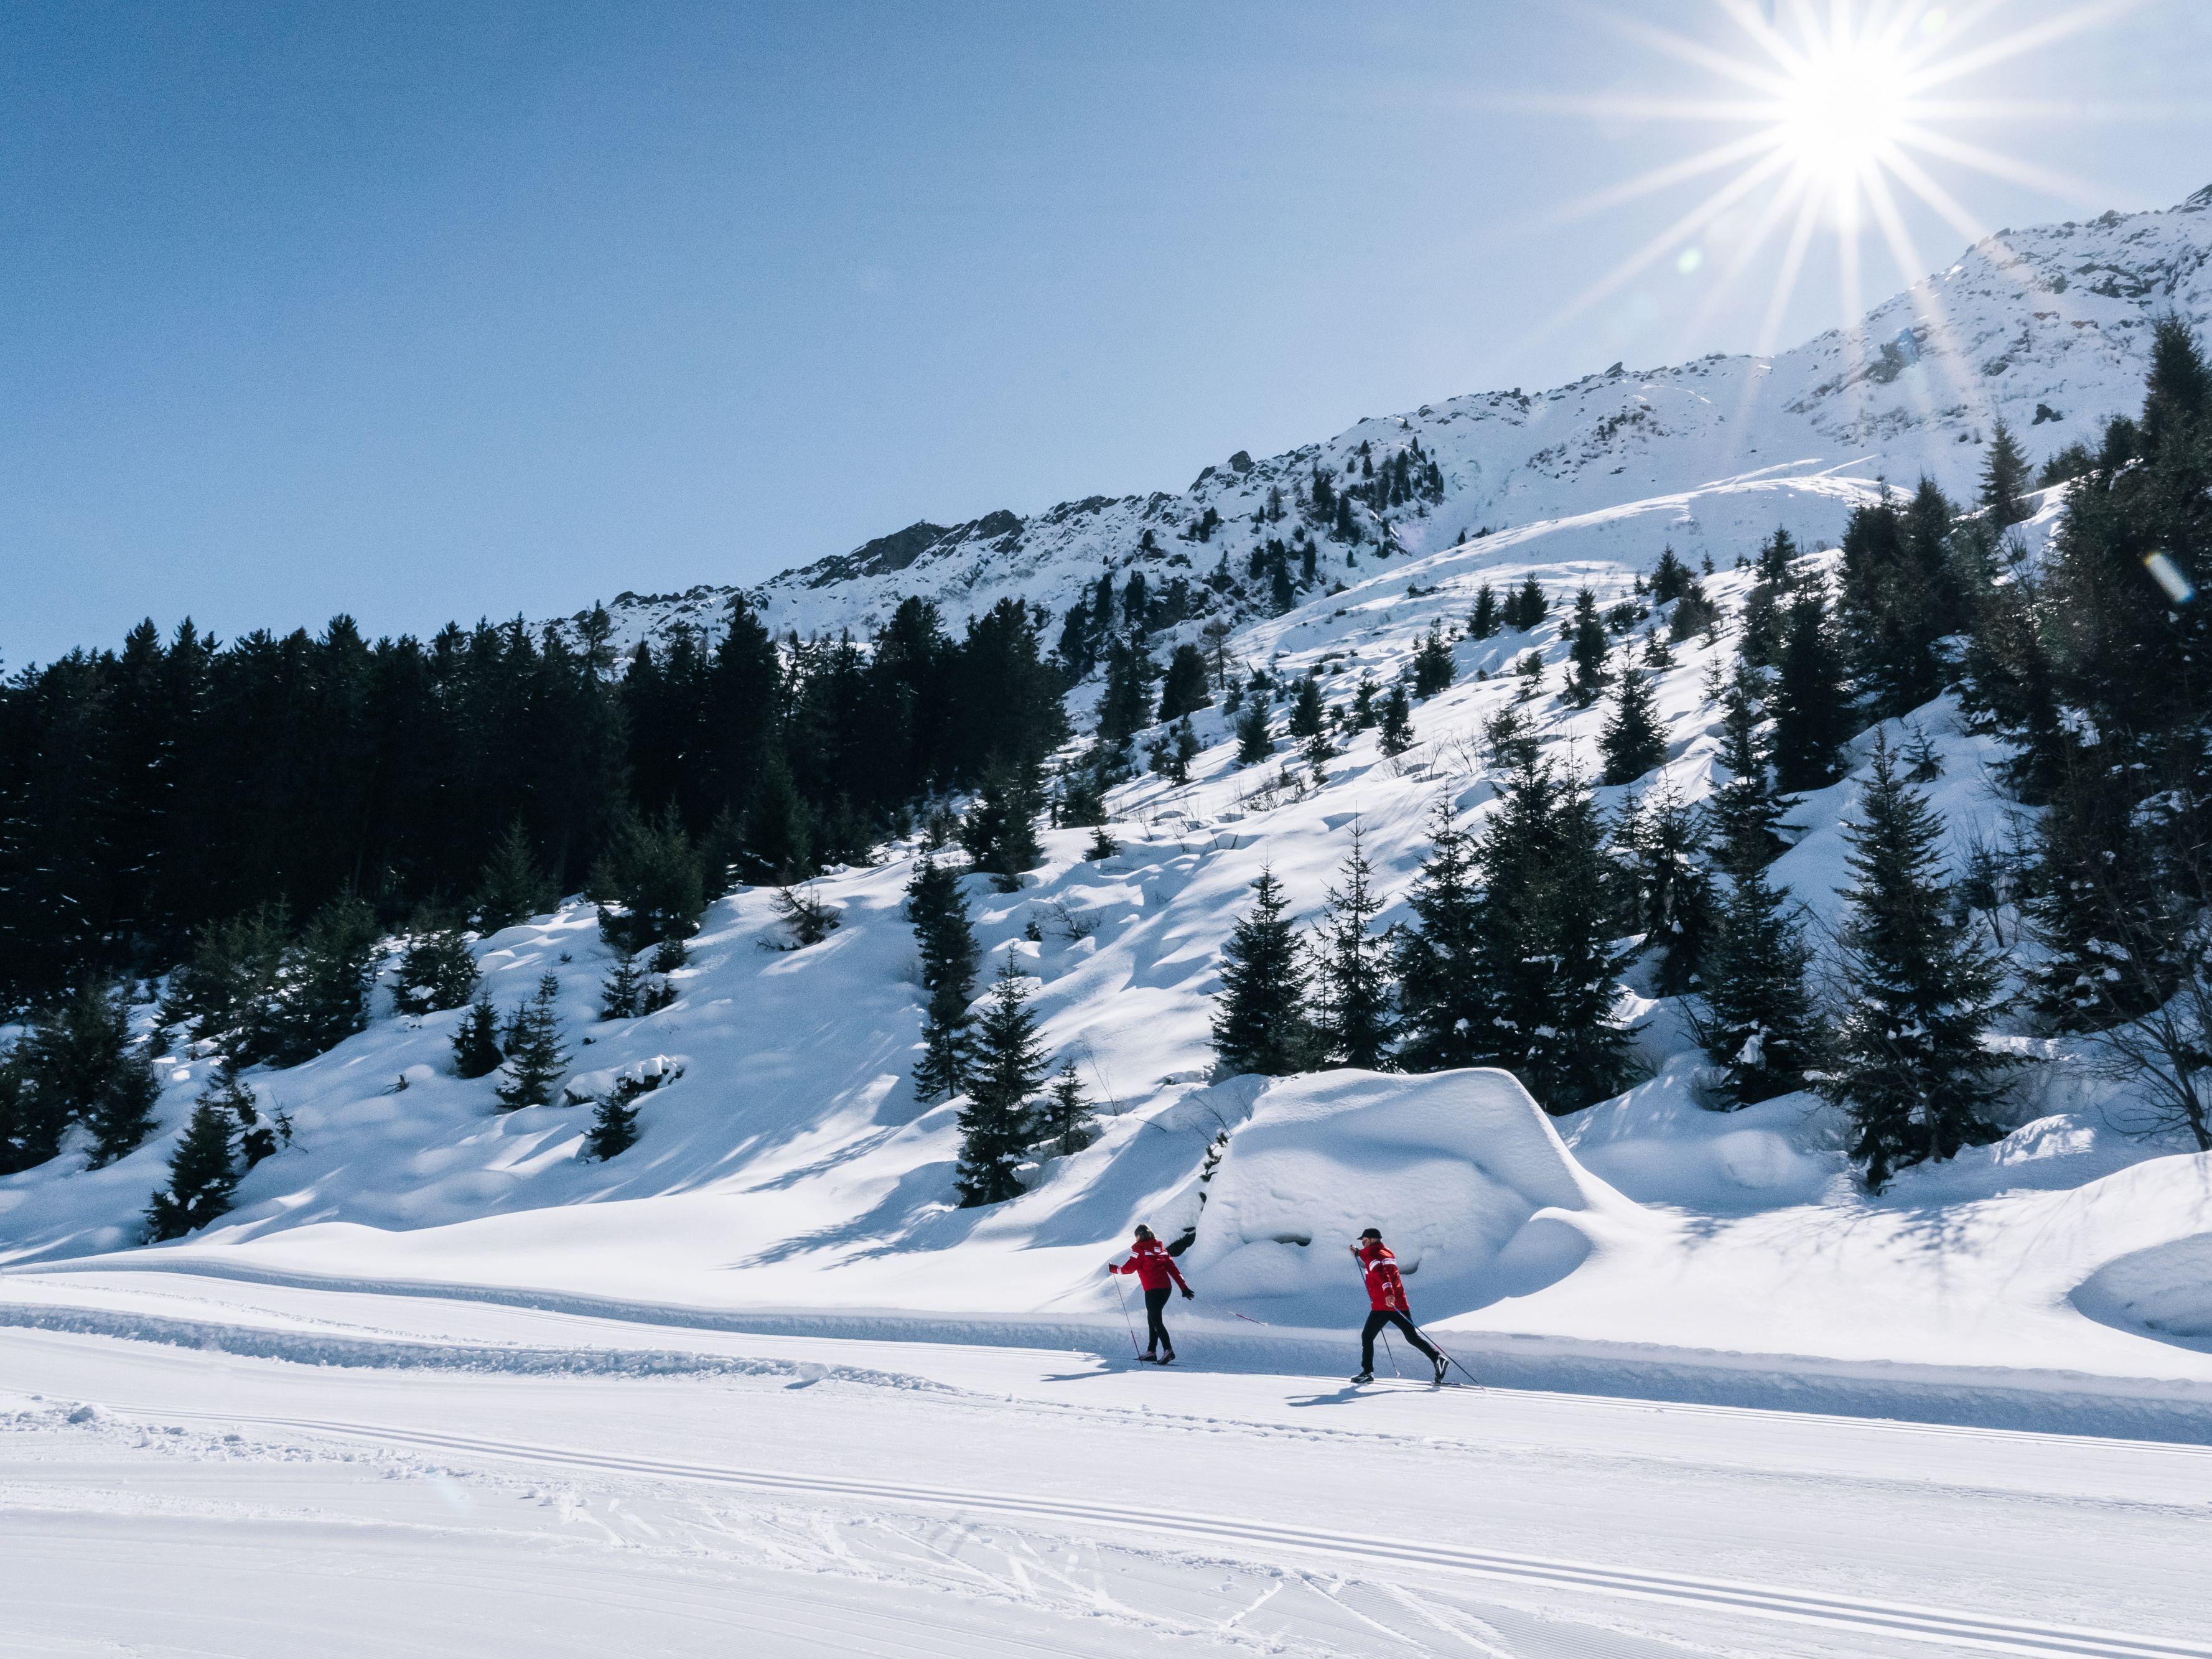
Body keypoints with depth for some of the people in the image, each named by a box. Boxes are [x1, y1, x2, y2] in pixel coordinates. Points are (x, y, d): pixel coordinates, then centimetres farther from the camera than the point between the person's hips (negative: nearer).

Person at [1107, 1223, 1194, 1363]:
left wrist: (1114, 1269, 13)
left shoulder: (1139, 1249, -2)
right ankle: (1151, 1351, 20)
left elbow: (1130, 1268, -5)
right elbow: (1173, 1268, 12)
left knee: (1156, 1321, -7)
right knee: (1152, 1318, 18)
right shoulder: (1161, 1248, 15)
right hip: (1166, 1288, 7)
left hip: (1152, 1290, -7)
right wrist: (1184, 1287, 11)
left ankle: (1168, 1350, -22)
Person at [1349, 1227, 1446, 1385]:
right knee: (1413, 1337, 9)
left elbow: (1380, 1271, -27)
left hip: (1382, 1305, -7)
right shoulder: (1388, 1252, 20)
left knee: (1367, 1336, 7)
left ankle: (1367, 1372, 2)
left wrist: (1388, 1291, -40)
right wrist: (1359, 1253, 41)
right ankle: (1437, 1358, -11)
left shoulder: (1370, 1255, -5)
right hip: (1400, 1303, 7)